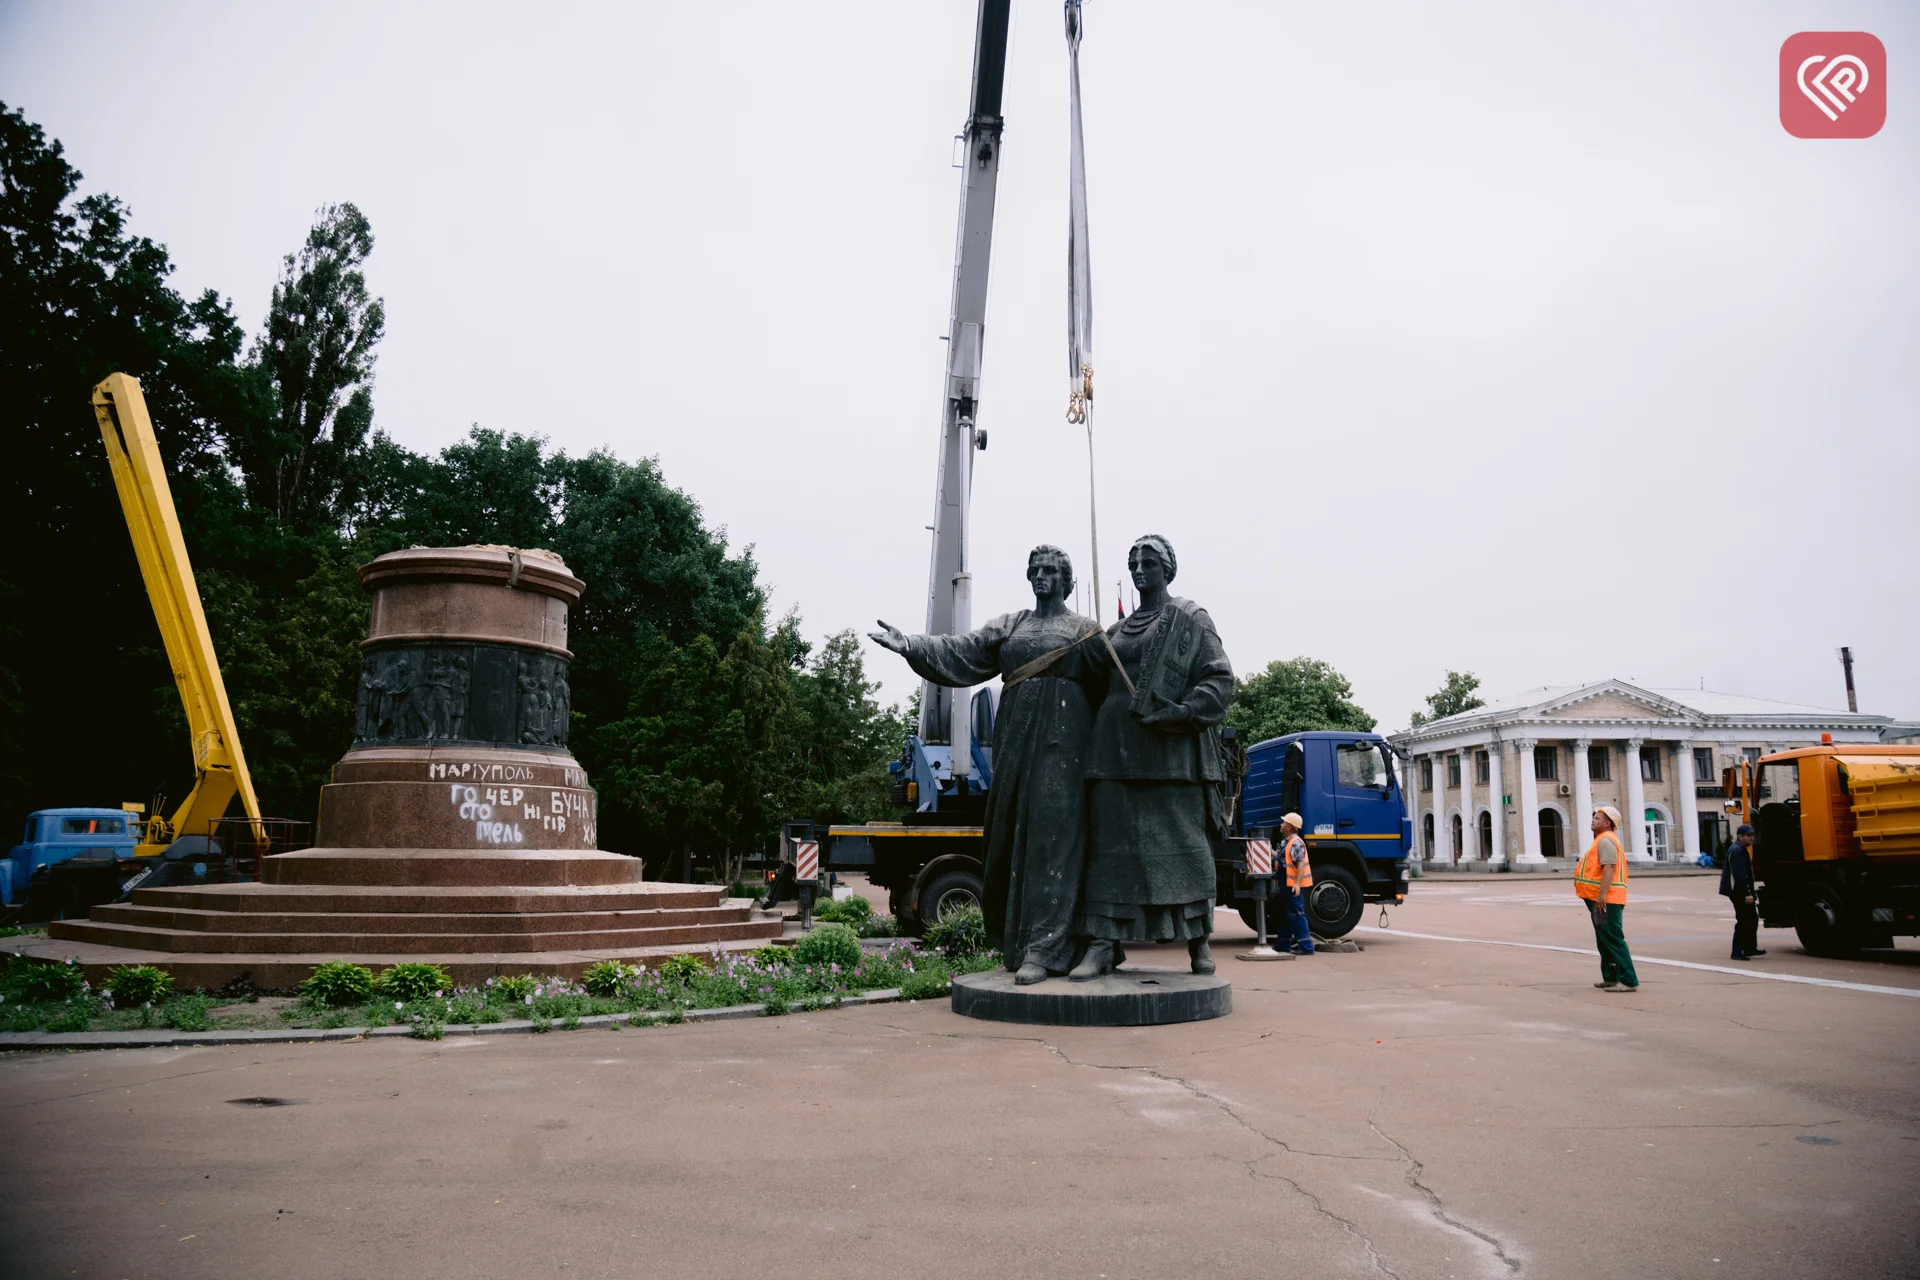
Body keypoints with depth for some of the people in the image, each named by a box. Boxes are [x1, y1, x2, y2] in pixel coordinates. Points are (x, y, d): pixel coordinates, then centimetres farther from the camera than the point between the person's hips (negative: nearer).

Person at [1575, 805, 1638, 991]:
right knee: (1604, 940, 15)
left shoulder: (1606, 840, -13)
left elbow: (1609, 867, -23)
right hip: (1602, 898, 11)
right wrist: (1581, 878, 16)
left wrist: (1602, 894, -27)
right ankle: (1611, 977, 20)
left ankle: (1628, 980, -11)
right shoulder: (1602, 840, 20)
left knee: (1613, 939, -11)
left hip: (1606, 899, -11)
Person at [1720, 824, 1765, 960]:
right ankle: (1737, 952, -3)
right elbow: (1739, 874, -23)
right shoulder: (1737, 850, -16)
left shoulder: (1742, 849, 17)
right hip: (1739, 892, -10)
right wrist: (1747, 893, -25)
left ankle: (1751, 948, 25)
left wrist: (1749, 891, 18)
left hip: (1742, 891, 10)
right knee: (1743, 921, -7)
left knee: (1752, 918, 16)